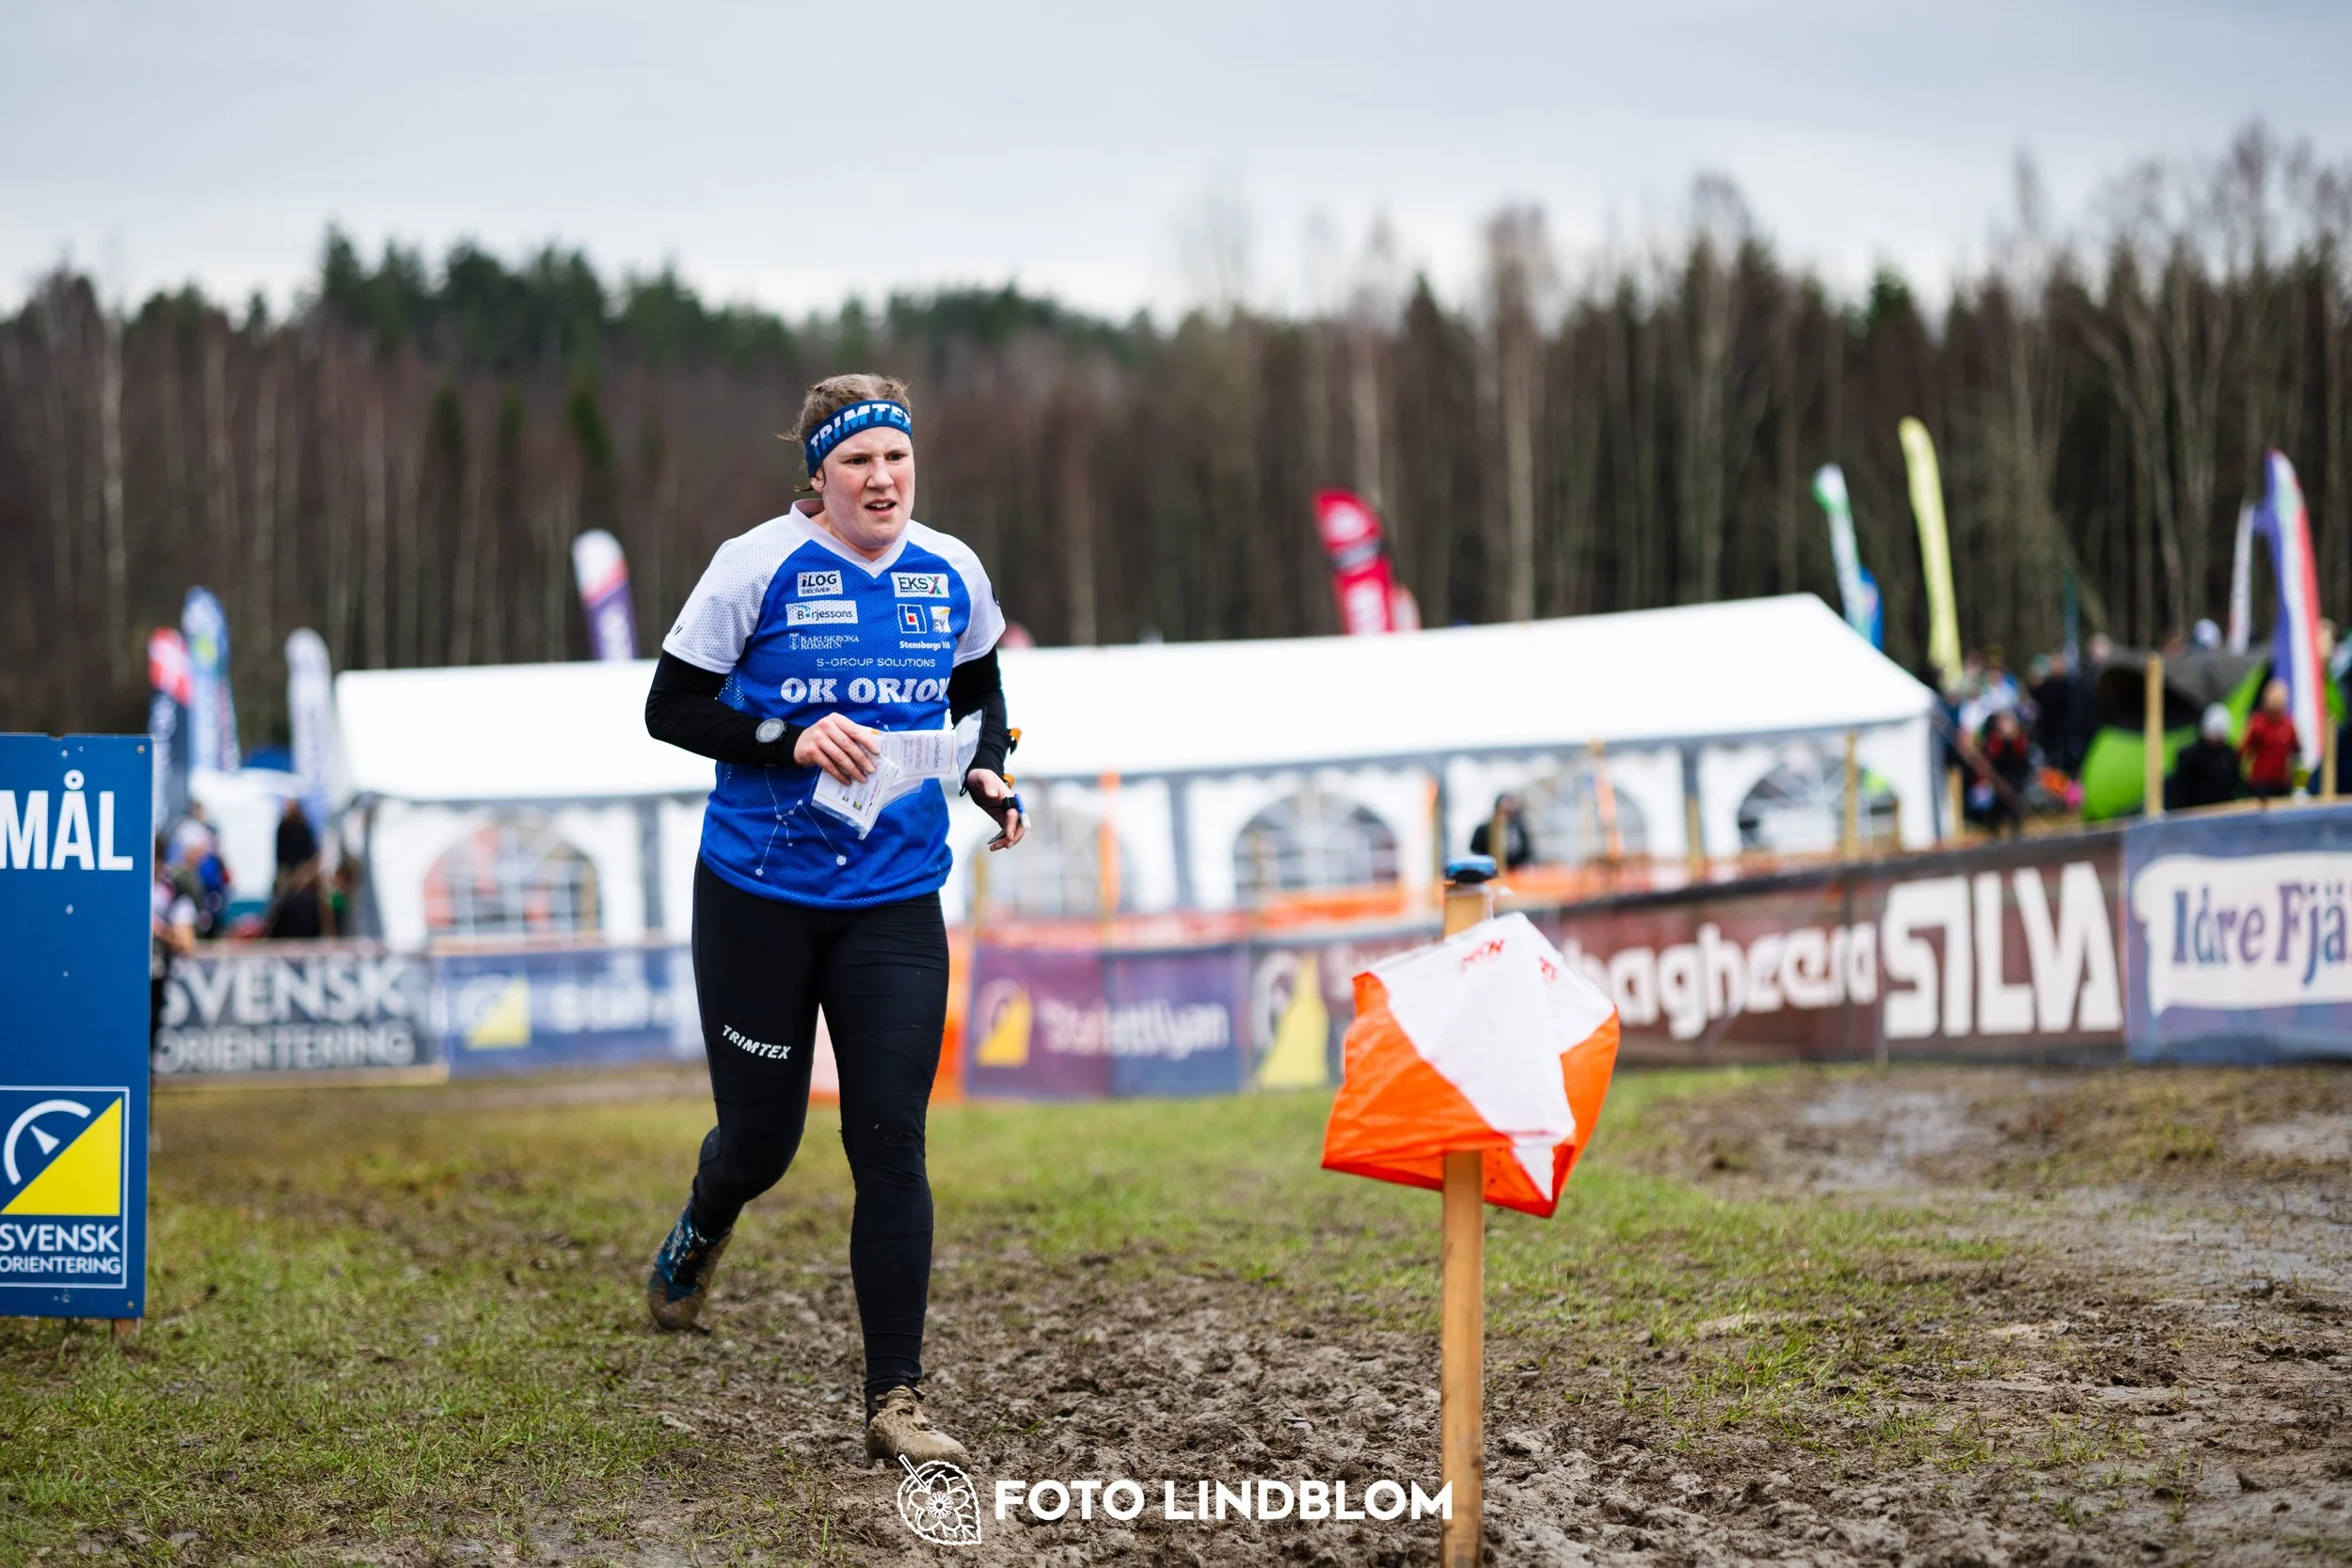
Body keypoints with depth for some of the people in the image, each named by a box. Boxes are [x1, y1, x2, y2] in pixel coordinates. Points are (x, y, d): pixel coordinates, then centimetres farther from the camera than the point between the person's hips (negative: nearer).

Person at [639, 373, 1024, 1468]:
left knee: (891, 1141, -7)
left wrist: (990, 776, 1)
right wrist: (791, 738, -20)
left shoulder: (951, 574, 2)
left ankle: (896, 1399, -1)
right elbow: (670, 709, -6)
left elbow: (979, 691, 21)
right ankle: (701, 1234, 47)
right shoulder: (757, 568, -9)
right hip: (758, 895, -2)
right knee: (761, 1137, 8)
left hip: (894, 901, 2)